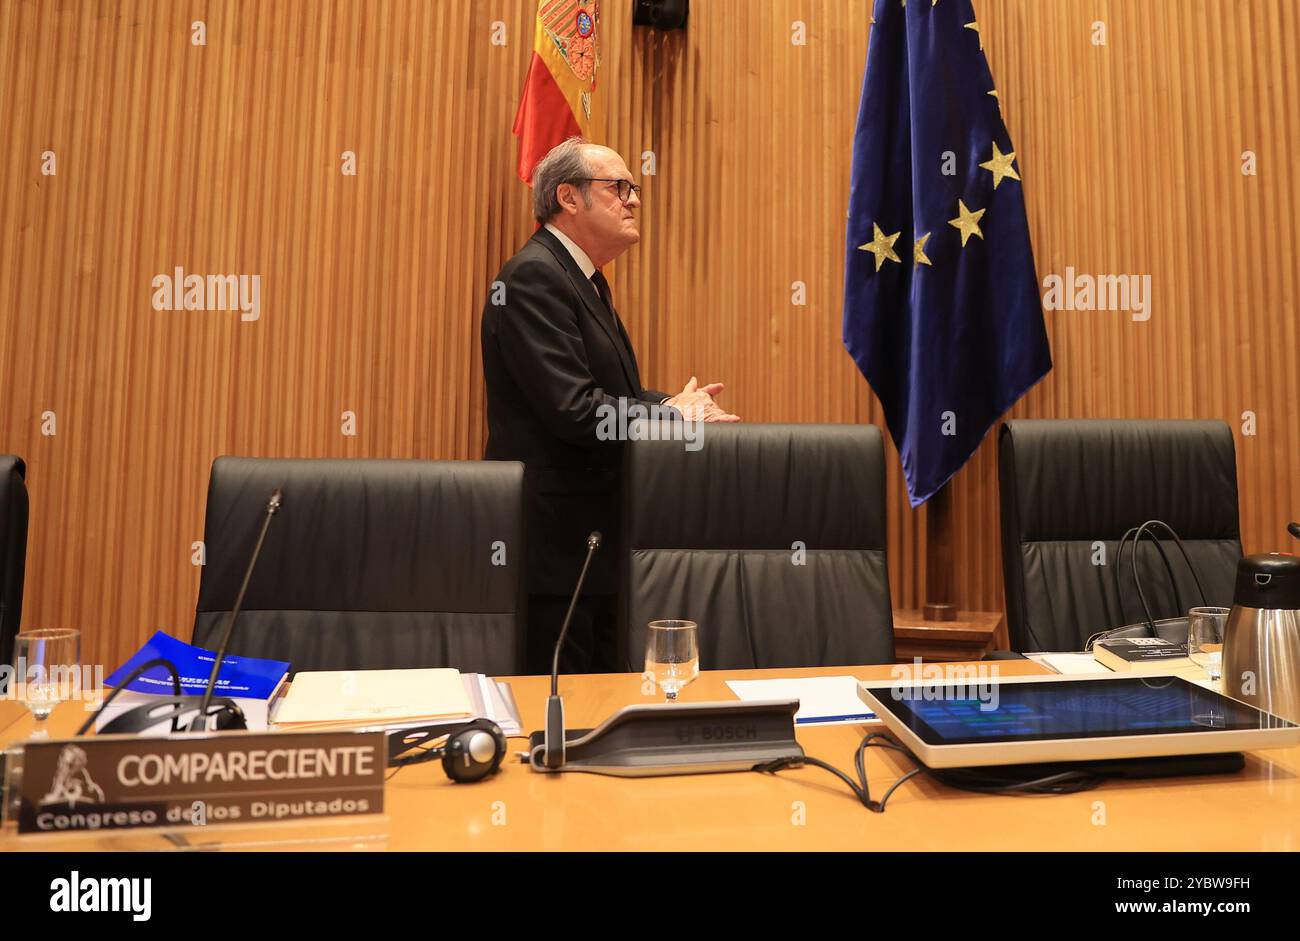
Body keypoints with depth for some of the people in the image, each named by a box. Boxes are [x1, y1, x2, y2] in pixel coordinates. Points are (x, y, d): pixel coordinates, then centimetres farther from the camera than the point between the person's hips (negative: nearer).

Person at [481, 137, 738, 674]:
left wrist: (671, 403, -2)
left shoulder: (584, 280, 17)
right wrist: (675, 414, -11)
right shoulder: (533, 277, -15)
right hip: (557, 540, -10)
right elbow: (574, 410, -24)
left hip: (595, 535, 10)